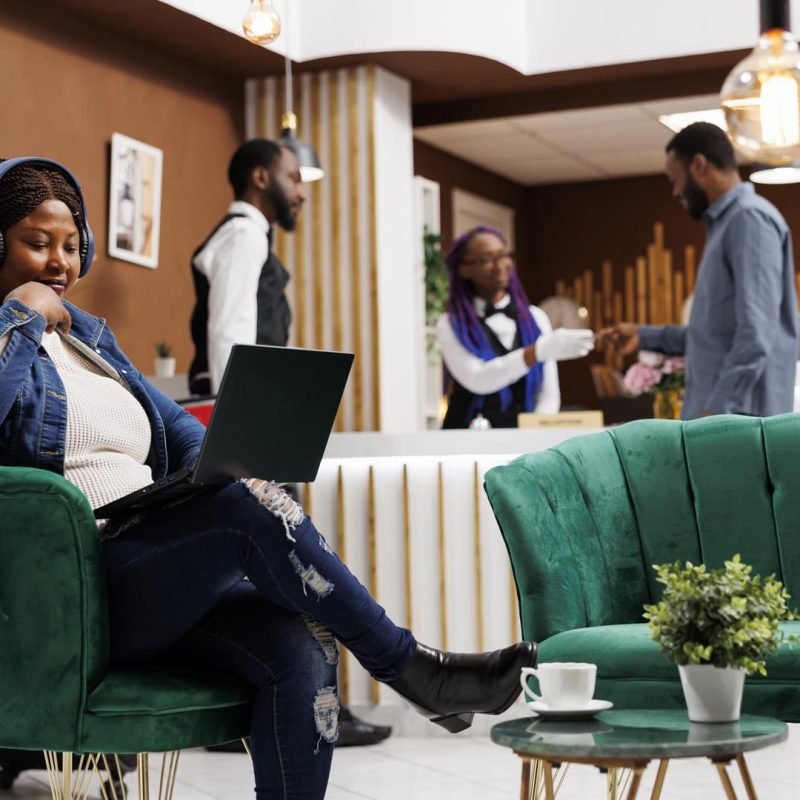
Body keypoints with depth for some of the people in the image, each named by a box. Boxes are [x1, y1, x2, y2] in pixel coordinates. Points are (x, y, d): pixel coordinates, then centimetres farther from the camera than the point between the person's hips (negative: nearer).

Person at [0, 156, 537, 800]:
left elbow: (176, 425, 23)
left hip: (159, 571, 7)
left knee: (300, 646, -22)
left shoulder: (89, 334, 24)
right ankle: (412, 668, -18)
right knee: (250, 500, -30)